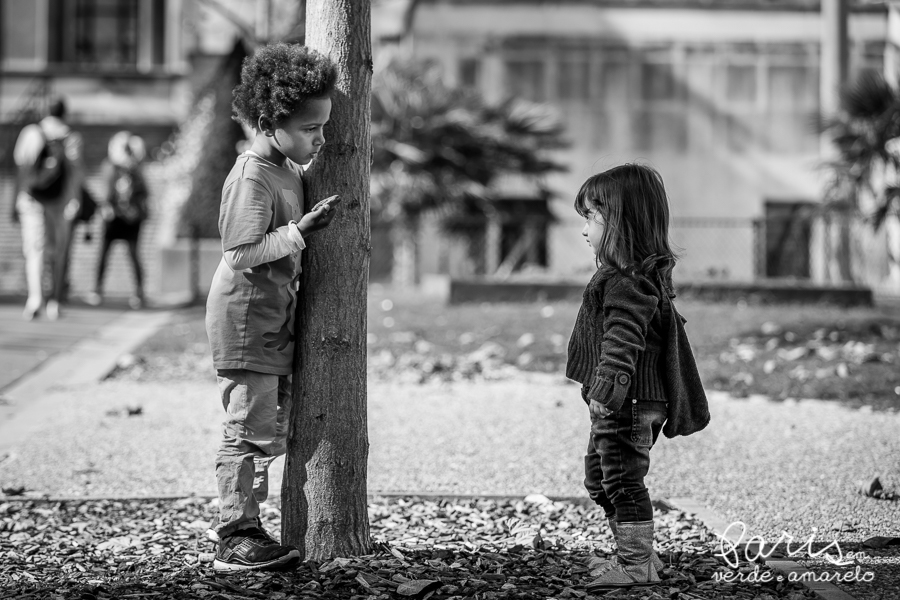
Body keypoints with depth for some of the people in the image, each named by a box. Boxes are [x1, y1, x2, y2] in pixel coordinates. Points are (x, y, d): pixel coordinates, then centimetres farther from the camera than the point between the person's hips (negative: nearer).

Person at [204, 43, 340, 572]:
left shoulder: (290, 170, 11)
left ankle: (234, 522, 23)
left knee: (273, 429, 13)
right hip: (245, 316, -10)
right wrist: (301, 230, -25)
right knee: (250, 430, -6)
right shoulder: (252, 176, -18)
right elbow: (242, 252, -22)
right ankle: (236, 539, 1)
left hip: (275, 319, 10)